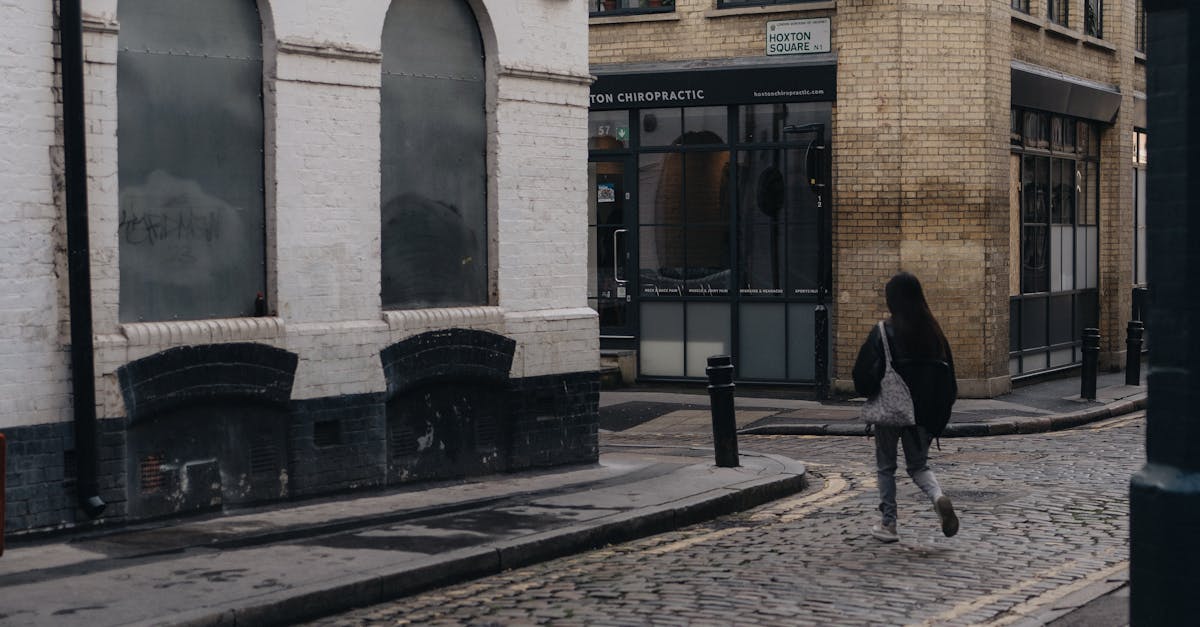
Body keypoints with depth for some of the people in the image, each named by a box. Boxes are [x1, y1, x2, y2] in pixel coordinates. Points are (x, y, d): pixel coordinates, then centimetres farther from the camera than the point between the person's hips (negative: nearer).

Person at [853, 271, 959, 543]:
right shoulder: (933, 330, 0)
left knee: (885, 467, 13)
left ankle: (888, 524, 16)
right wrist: (939, 413, 10)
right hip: (923, 411, 4)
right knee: (919, 465, 17)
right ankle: (938, 497, -12)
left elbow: (865, 373, -16)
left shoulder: (885, 331, -14)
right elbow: (948, 371, 3)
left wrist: (870, 393, 5)